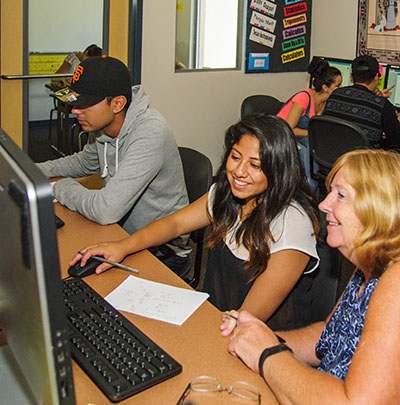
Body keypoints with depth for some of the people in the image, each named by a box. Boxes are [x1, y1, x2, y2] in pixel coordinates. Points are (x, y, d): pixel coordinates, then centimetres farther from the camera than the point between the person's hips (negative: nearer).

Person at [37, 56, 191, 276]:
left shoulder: (150, 133, -28)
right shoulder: (102, 125, -1)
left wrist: (63, 188, -15)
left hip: (163, 251, -8)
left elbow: (107, 210, -35)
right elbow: (84, 162, 24)